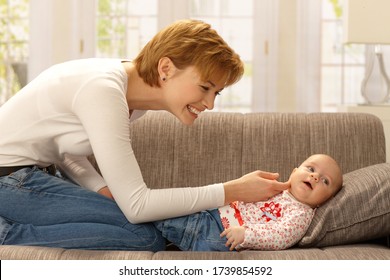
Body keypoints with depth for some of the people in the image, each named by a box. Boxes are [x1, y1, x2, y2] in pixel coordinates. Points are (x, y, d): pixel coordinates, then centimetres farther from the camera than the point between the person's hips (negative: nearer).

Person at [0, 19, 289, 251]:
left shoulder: (136, 92, 2)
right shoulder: (104, 91, -27)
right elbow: (136, 205, -28)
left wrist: (102, 188, -9)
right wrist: (231, 191, -24)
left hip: (38, 171, 10)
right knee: (146, 237, -17)